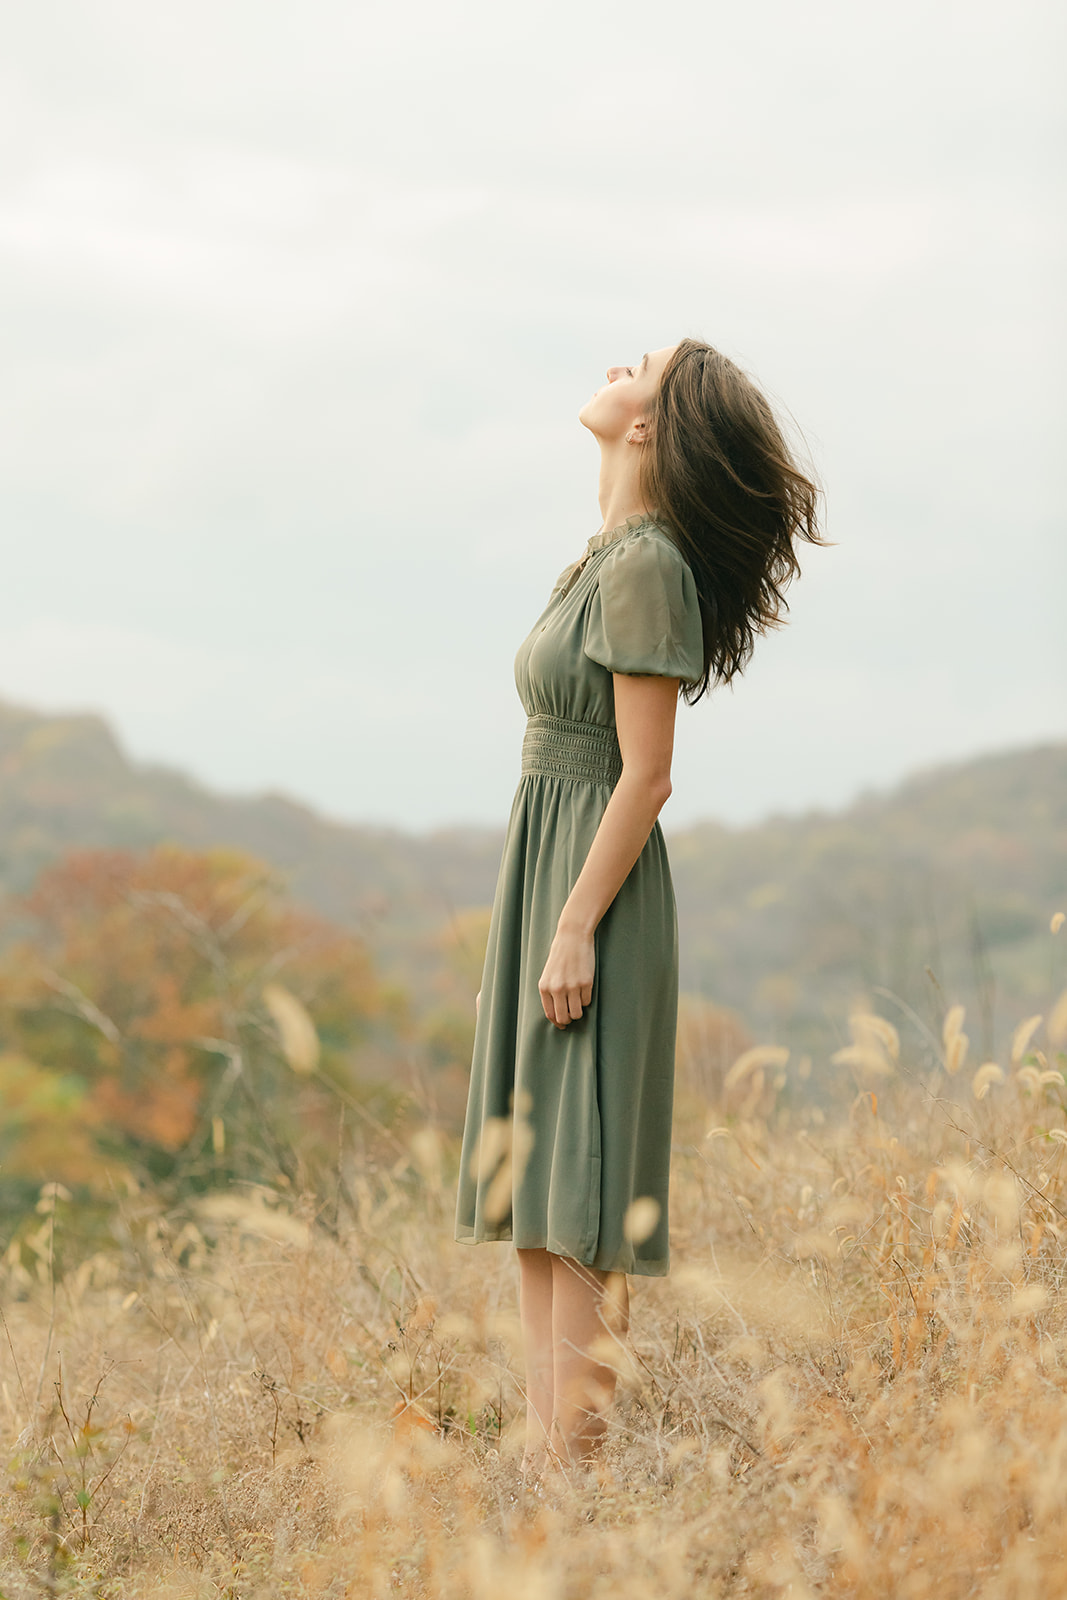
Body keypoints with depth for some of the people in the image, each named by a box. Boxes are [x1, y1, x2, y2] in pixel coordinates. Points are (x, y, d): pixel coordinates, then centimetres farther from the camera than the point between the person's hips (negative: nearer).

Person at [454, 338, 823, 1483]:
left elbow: (647, 774, -17)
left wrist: (575, 928, -20)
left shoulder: (647, 565, -13)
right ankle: (543, 1460, 12)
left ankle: (574, 1476, -5)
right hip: (545, 873, 9)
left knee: (576, 1207, -8)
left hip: (595, 886, -9)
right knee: (530, 1195, 9)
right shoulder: (606, 559, 14)